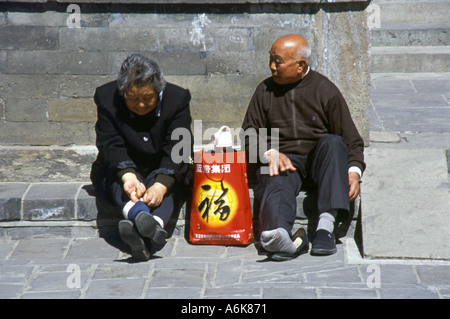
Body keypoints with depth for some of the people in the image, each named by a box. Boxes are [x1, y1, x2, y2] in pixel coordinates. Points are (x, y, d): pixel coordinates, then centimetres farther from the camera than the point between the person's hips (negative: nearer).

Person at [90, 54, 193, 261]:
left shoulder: (177, 98, -12)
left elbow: (177, 150, -21)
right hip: (118, 172, 0)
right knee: (117, 174, -34)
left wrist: (161, 185, -40)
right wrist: (128, 176, -41)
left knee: (167, 183, -33)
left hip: (165, 174, 0)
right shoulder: (106, 97, -11)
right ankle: (140, 214, -67)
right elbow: (111, 146, -20)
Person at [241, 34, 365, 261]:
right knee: (277, 183, -34)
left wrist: (353, 171, -13)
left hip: (318, 161, 0)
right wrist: (271, 153, -7)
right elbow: (249, 132, 15)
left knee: (332, 142, -32)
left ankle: (326, 225, -41)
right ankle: (280, 238, -68)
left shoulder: (325, 90, 7)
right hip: (282, 161, 0)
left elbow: (351, 139, 6)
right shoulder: (265, 91, 15)